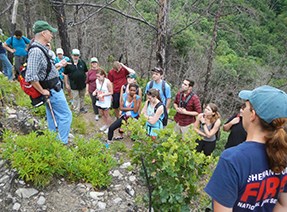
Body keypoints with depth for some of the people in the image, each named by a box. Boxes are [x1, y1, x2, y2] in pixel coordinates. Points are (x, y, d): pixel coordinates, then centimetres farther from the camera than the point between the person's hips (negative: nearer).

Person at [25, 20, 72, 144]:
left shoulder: (42, 49, 7)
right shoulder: (36, 51, -24)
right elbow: (30, 77, -31)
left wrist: (59, 65, 24)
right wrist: (42, 91, -21)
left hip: (53, 89, 10)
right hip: (52, 91, -10)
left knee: (53, 118, 17)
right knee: (66, 115, -3)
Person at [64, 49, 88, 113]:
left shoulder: (82, 62, 1)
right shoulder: (68, 64, -7)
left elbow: (86, 72, 9)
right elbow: (65, 74, -1)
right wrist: (66, 84, -2)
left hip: (82, 84, 3)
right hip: (74, 85, -3)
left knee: (82, 97, 16)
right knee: (75, 98, 6)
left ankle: (81, 108, 34)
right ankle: (76, 111, 17)